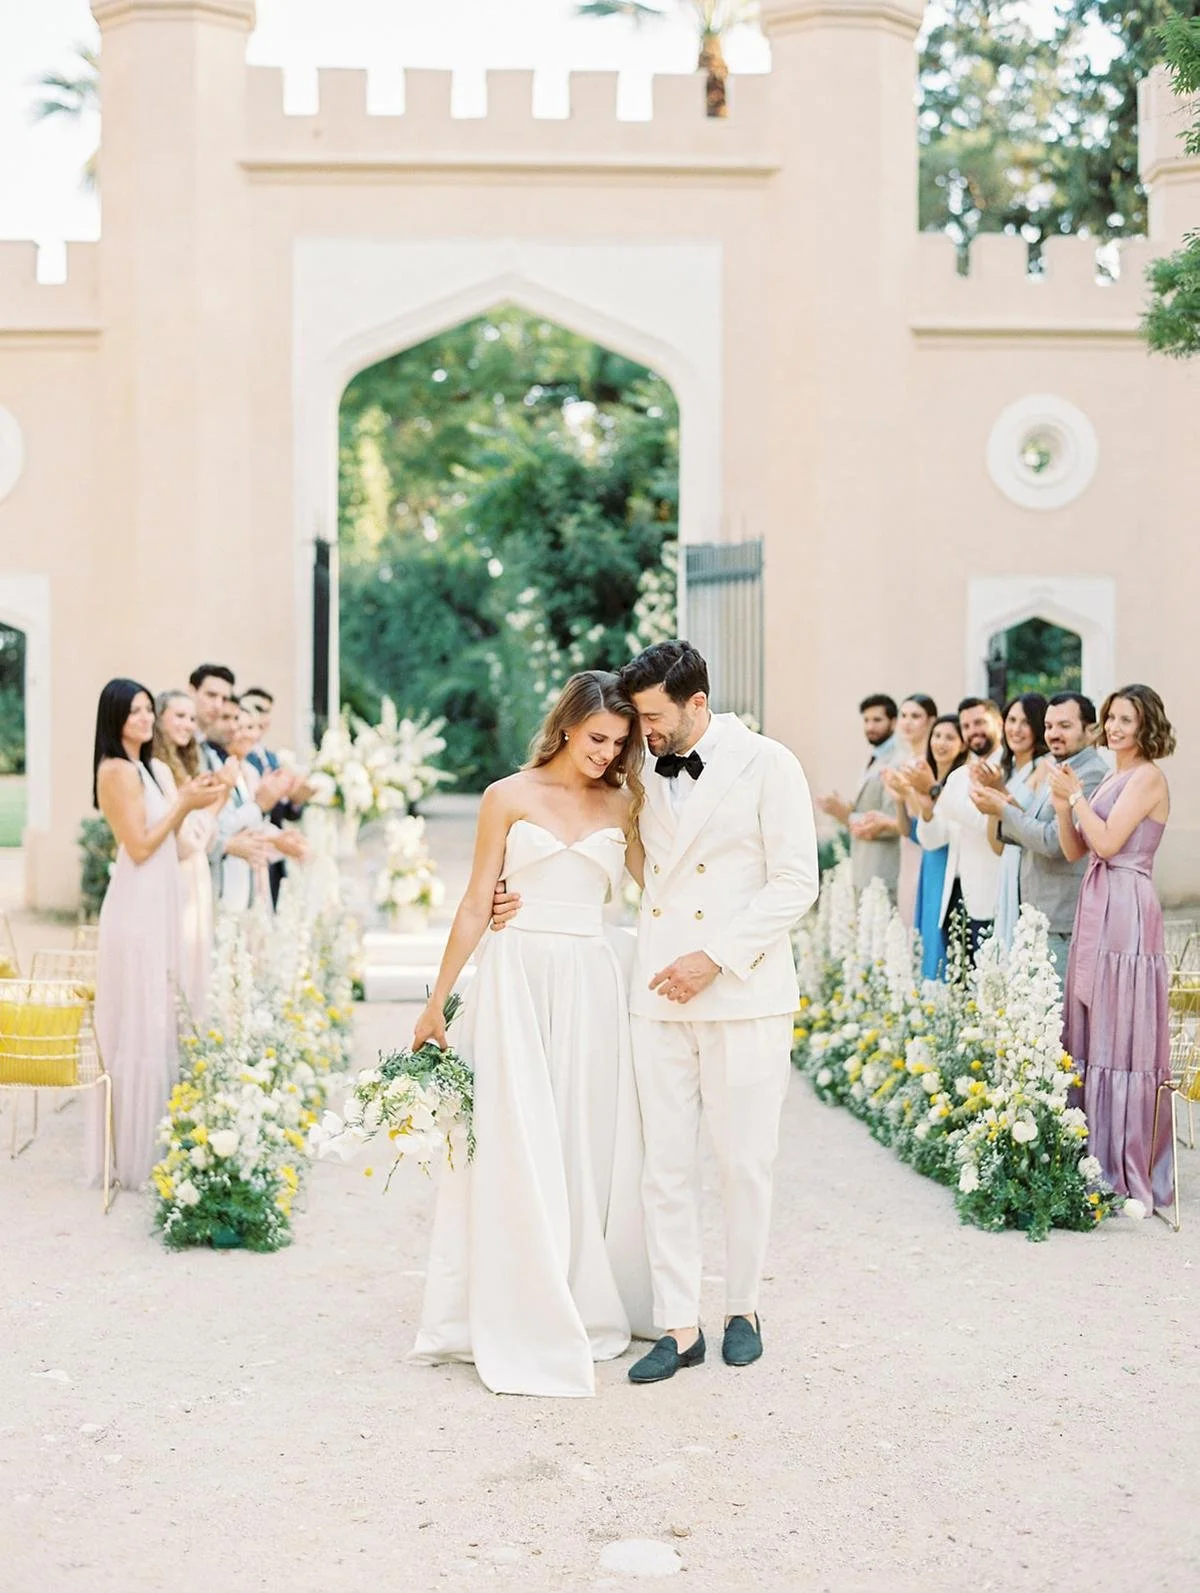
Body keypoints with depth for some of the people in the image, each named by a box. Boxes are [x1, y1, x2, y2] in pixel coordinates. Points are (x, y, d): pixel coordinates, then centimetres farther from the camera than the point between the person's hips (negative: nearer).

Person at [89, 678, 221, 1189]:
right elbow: (140, 847, -18)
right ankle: (134, 1153, 1)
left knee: (152, 1022, 13)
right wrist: (183, 803, -11)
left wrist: (186, 803, 6)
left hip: (153, 908, 10)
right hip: (137, 911, -10)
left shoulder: (138, 768, 15)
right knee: (139, 1025, -5)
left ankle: (144, 1142, 21)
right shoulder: (119, 770, -14)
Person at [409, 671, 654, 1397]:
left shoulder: (622, 806, 9)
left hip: (593, 988, 2)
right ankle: (525, 1322, 5)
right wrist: (437, 1002, 3)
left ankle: (587, 1307, 17)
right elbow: (476, 907, 3)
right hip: (519, 982, -2)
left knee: (591, 1150, 6)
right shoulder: (509, 797, 2)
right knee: (518, 1152, -2)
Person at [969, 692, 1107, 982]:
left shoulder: (1093, 775, -14)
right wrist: (1003, 816, 2)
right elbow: (1029, 839, 22)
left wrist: (1004, 811, -12)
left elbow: (1054, 841, -21)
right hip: (1039, 921, 10)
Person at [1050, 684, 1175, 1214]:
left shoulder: (1147, 777, -7)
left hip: (1126, 911, -9)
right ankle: (1097, 1160, 15)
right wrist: (1063, 802, 1)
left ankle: (1129, 1173, -3)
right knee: (1090, 1036, 9)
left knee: (1121, 1037, -7)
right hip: (1095, 909, 9)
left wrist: (1076, 795, -7)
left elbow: (1108, 841, -15)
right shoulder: (1110, 780, 19)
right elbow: (1075, 849, 15)